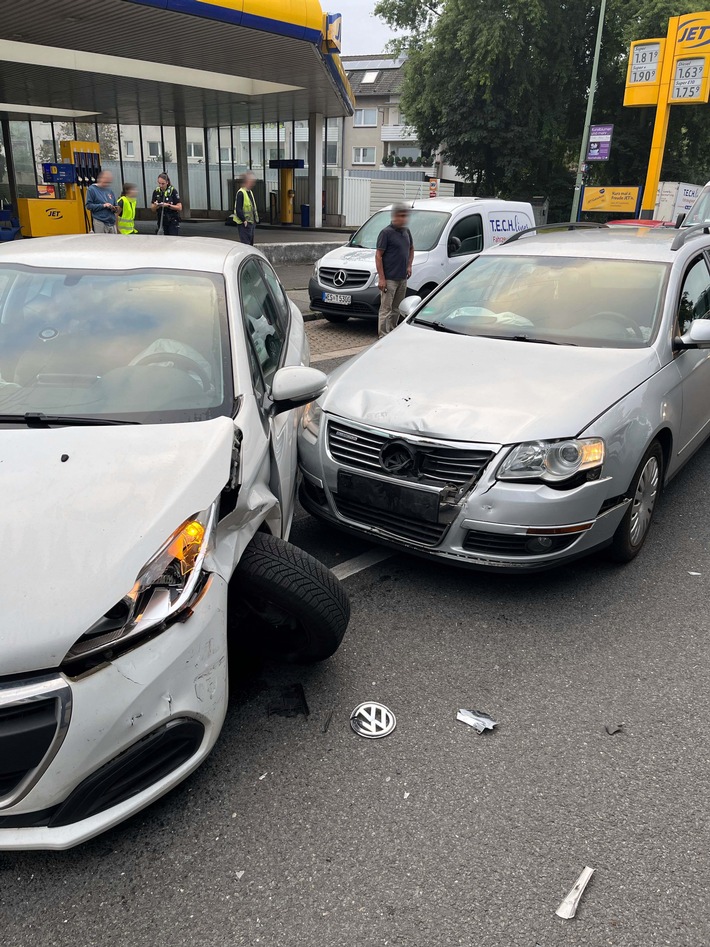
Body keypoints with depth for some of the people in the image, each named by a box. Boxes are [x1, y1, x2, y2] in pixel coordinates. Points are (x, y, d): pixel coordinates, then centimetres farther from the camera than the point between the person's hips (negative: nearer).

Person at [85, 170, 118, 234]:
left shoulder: (110, 190, 15)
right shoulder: (92, 189, 0)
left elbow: (115, 206, 22)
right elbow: (89, 206, -6)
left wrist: (114, 209, -2)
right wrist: (103, 205, -15)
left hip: (112, 223, 5)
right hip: (100, 223, -5)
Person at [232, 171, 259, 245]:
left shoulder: (250, 192, 15)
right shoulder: (241, 193, -14)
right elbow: (238, 209, -20)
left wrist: (256, 219, 14)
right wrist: (244, 220, -23)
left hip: (252, 222, 9)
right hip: (245, 224, -9)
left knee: (251, 243, 14)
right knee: (246, 244, -11)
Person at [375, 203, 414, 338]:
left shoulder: (406, 231, 11)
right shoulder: (386, 232, -10)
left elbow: (411, 249, 28)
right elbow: (378, 256, -12)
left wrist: (409, 266, 12)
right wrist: (381, 278, -18)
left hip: (402, 278, 7)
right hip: (389, 279, -7)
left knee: (396, 309, 14)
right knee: (386, 309, -7)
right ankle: (383, 336, -5)